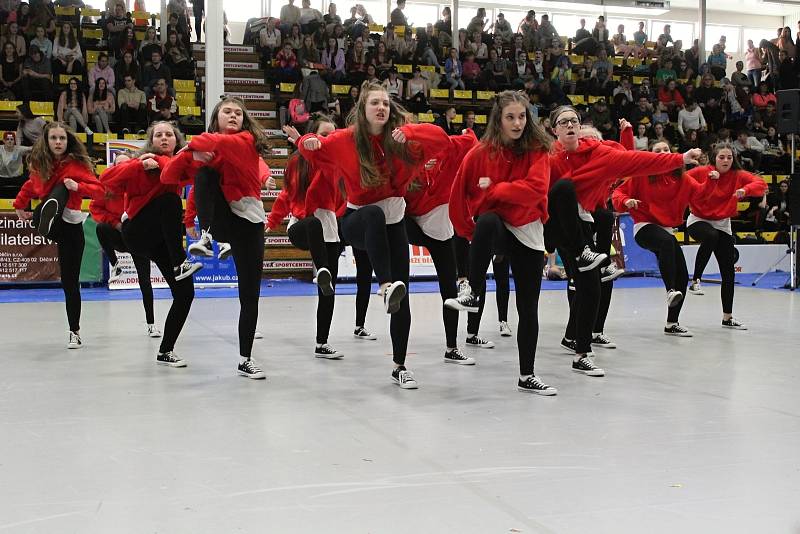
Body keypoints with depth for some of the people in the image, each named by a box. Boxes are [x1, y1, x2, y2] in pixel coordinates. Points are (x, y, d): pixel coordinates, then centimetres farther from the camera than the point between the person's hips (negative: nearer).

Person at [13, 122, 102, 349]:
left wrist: (78, 187, -27)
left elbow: (99, 189, -12)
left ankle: (75, 332, 7)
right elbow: (31, 186, 26)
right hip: (50, 220, 2)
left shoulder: (77, 163, -5)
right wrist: (19, 205, 20)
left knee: (70, 282, -2)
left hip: (71, 226, -2)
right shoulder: (40, 165, 7)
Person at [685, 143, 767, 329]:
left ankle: (727, 317, 15)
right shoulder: (701, 172, -12)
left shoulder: (738, 175, -6)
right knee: (711, 236, -40)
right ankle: (695, 281, -27)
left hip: (722, 224, 4)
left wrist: (745, 190, -36)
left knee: (728, 271, 2)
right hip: (698, 220, -4)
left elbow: (761, 184, -16)